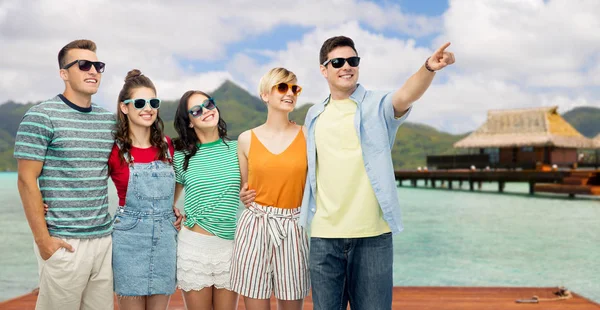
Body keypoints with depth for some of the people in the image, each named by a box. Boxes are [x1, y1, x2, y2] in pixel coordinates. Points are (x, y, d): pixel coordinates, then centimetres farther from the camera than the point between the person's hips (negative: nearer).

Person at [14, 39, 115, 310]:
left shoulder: (108, 120, 10)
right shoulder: (41, 116, -6)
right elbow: (27, 181, -9)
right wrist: (43, 239, -12)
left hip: (104, 238, 5)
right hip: (63, 242, -5)